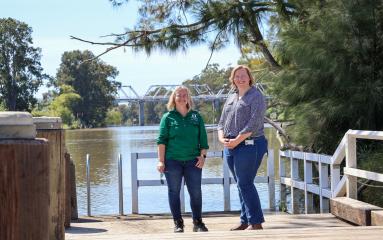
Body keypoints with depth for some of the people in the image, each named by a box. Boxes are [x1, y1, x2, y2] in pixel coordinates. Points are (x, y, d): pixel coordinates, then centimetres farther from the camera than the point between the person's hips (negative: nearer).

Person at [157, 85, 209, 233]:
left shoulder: (196, 117, 10)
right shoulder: (168, 117, 4)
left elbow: (203, 139, 11)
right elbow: (162, 140, 0)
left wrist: (203, 155, -1)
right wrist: (161, 161, -7)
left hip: (193, 160, 1)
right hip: (172, 161, -1)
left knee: (196, 192, 0)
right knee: (174, 192, 2)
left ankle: (198, 222, 10)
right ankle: (178, 223, 10)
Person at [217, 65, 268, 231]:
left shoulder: (256, 96, -5)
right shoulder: (231, 99, 18)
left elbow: (254, 123, -15)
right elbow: (222, 122, 18)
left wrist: (237, 140, -17)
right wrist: (222, 138, -2)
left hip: (249, 145, -7)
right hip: (230, 147, 7)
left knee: (245, 184, -10)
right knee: (242, 185, 9)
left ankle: (256, 222, -4)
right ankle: (245, 221, 15)